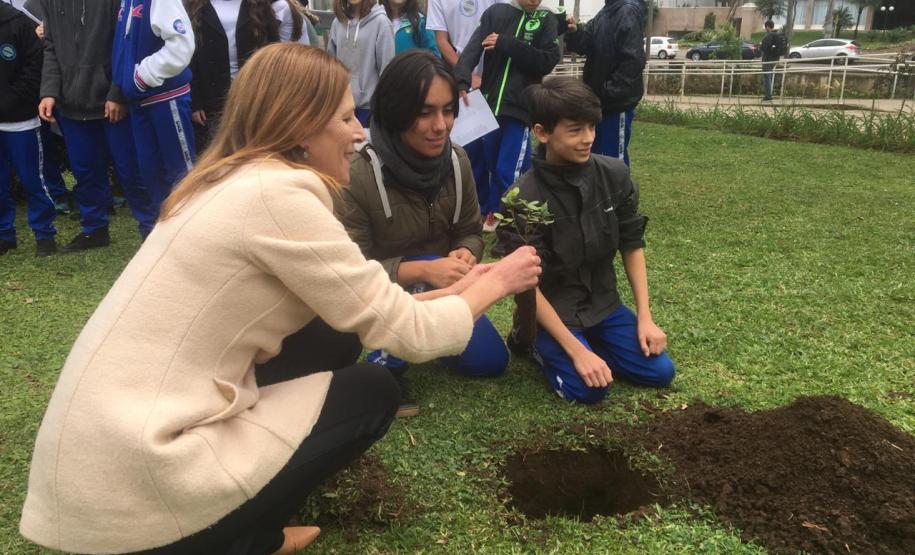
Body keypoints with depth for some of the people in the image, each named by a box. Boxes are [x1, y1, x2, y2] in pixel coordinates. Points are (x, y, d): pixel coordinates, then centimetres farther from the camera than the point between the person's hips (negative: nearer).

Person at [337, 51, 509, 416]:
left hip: (441, 289, 6)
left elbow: (470, 232, -1)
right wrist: (423, 269, -39)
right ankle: (386, 365, -11)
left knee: (491, 361, 5)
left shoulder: (456, 161, -12)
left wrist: (465, 256, -26)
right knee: (426, 283, -36)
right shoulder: (358, 177, -29)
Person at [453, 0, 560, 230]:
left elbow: (547, 61, -9)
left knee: (506, 170, -3)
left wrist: (506, 44, -14)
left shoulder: (547, 20, 4)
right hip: (489, 105, 2)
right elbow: (473, 48, -5)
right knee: (488, 164, 12)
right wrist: (462, 80, -23)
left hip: (520, 108, -2)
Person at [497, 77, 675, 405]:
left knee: (659, 372, -2)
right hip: (551, 310, -4)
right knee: (589, 389, -19)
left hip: (602, 303, 5)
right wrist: (576, 350, -23)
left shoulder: (615, 175, -10)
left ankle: (590, 338, 18)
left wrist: (645, 317, -4)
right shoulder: (523, 199, -24)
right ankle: (534, 339, 8)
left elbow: (632, 245, 2)